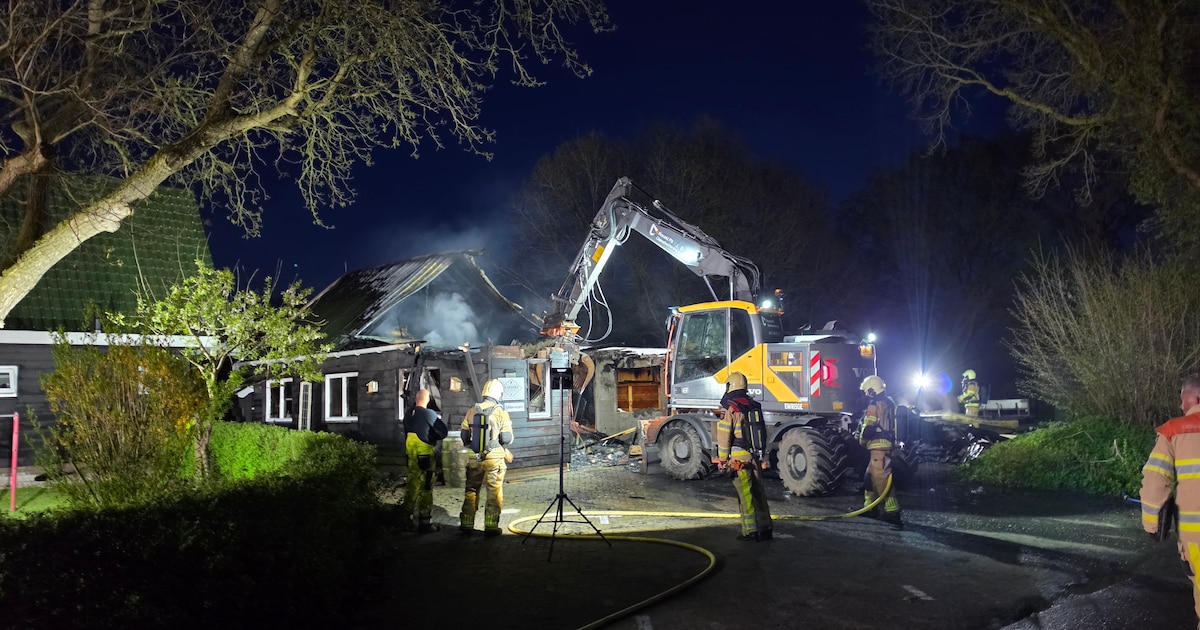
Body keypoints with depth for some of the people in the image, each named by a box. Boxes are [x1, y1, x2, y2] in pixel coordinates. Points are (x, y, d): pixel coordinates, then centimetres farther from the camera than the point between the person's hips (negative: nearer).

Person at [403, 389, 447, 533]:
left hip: (411, 455, 6)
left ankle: (407, 515, 26)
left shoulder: (409, 416, 5)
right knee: (425, 489, -1)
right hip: (425, 455, -6)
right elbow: (443, 432, -9)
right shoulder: (430, 414, -14)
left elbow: (407, 433, 13)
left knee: (412, 485, 18)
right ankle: (425, 523, 1)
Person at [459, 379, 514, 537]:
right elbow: (507, 439, -10)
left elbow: (464, 436, 6)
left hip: (474, 458, 4)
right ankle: (491, 526, 8)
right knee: (494, 493, 6)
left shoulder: (472, 411, 2)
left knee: (471, 491, 15)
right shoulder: (501, 413, -9)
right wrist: (505, 451, 11)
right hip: (494, 459, -3)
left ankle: (466, 524, 20)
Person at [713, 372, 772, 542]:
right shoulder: (754, 405, 11)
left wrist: (722, 459, -6)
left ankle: (750, 531, 1)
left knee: (745, 495, -2)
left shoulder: (729, 407, -11)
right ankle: (764, 529, 18)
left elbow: (724, 436, -13)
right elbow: (762, 432, 17)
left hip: (739, 458, -7)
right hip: (755, 457, 7)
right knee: (758, 493, 12)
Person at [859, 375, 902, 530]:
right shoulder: (890, 403, 17)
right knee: (871, 475, 21)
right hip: (889, 444, 10)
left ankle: (893, 512, -18)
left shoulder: (874, 405, -11)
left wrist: (862, 439, 1)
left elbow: (869, 428, -16)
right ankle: (869, 506, 31)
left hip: (878, 445, -10)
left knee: (882, 478, -12)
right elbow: (894, 425, 23)